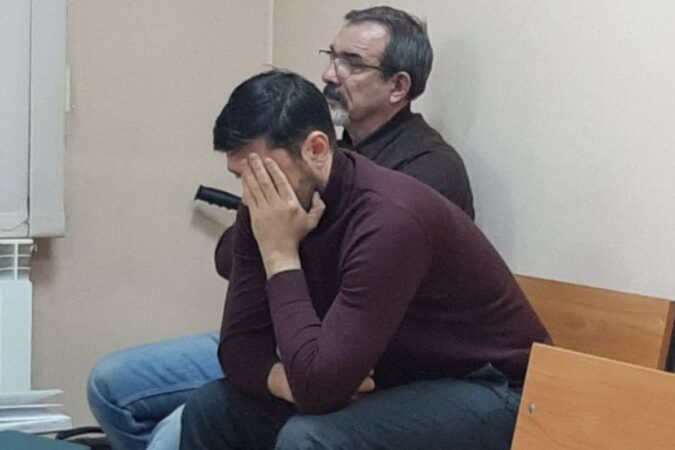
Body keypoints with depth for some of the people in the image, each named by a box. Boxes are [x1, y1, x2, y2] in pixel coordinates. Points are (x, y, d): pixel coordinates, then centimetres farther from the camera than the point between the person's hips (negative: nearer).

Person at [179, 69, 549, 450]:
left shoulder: (389, 219, -31)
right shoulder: (268, 211, -6)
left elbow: (318, 387, -34)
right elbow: (239, 345, -2)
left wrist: (280, 253, -27)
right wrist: (293, 383, -23)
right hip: (394, 383, 8)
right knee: (211, 412, 2)